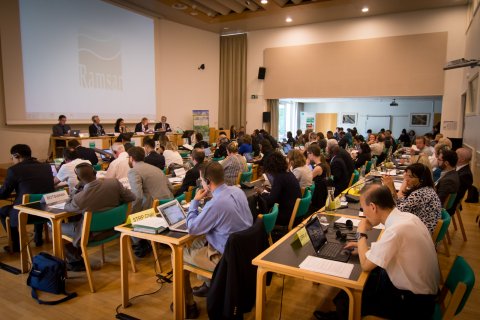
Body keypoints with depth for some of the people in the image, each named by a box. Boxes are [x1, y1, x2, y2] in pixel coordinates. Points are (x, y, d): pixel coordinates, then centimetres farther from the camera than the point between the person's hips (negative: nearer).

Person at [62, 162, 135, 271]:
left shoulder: (79, 198, -29)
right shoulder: (114, 182, -22)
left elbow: (67, 207, -5)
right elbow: (131, 197, -7)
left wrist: (76, 188, -5)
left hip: (91, 235, -5)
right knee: (74, 221, 27)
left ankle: (76, 261, 30)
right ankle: (76, 254, 39)